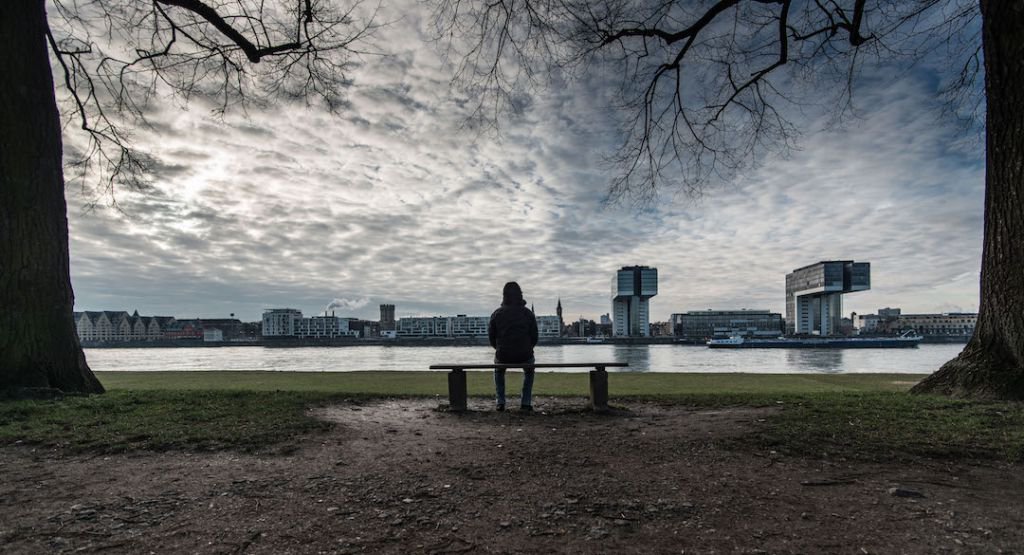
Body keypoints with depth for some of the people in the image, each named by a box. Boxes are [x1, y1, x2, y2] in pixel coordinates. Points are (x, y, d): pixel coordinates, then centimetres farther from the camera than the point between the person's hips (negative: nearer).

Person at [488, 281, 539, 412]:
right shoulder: (528, 313, -2)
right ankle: (525, 403, 26)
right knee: (529, 371, 35)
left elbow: (491, 337, 4)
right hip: (524, 356, 0)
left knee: (498, 371, 36)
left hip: (503, 356, 0)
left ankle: (500, 402, 27)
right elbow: (534, 338, 2)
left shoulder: (497, 314, -2)